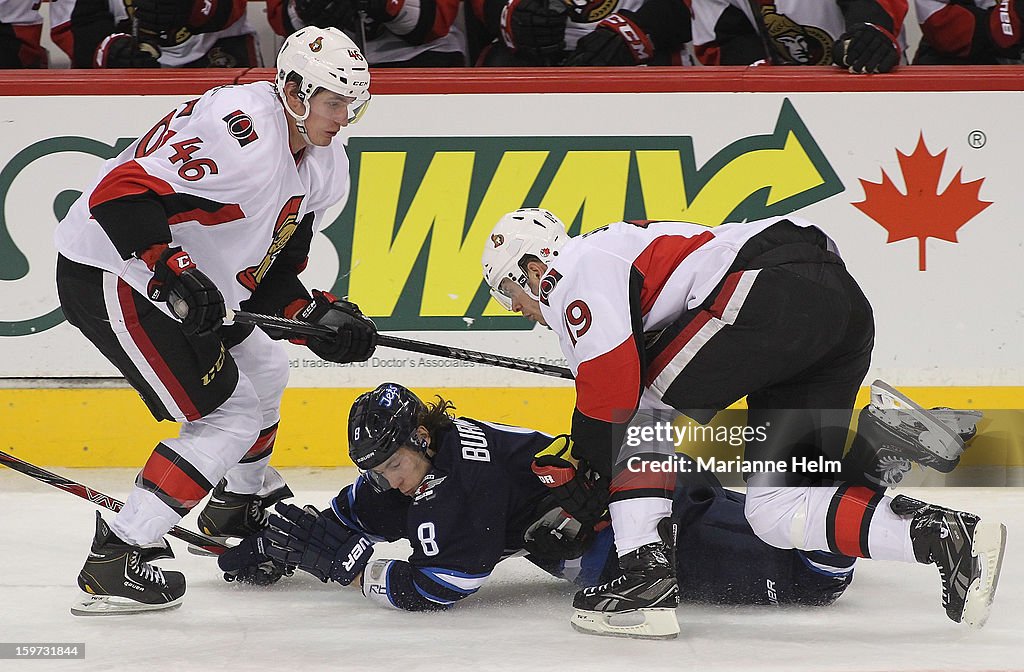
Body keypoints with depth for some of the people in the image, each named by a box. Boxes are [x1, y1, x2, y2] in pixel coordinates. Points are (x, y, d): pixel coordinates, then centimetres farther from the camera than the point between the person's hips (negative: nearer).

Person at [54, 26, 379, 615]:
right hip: (108, 273, -10)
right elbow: (122, 192, -32)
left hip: (191, 284, 10)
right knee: (232, 413, -13)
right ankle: (116, 560, -13)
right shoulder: (241, 131, -26)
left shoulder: (323, 169, 5)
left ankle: (241, 502, 51)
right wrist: (173, 274, -37)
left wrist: (319, 316, -6)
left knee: (266, 371, 26)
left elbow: (272, 270, 11)